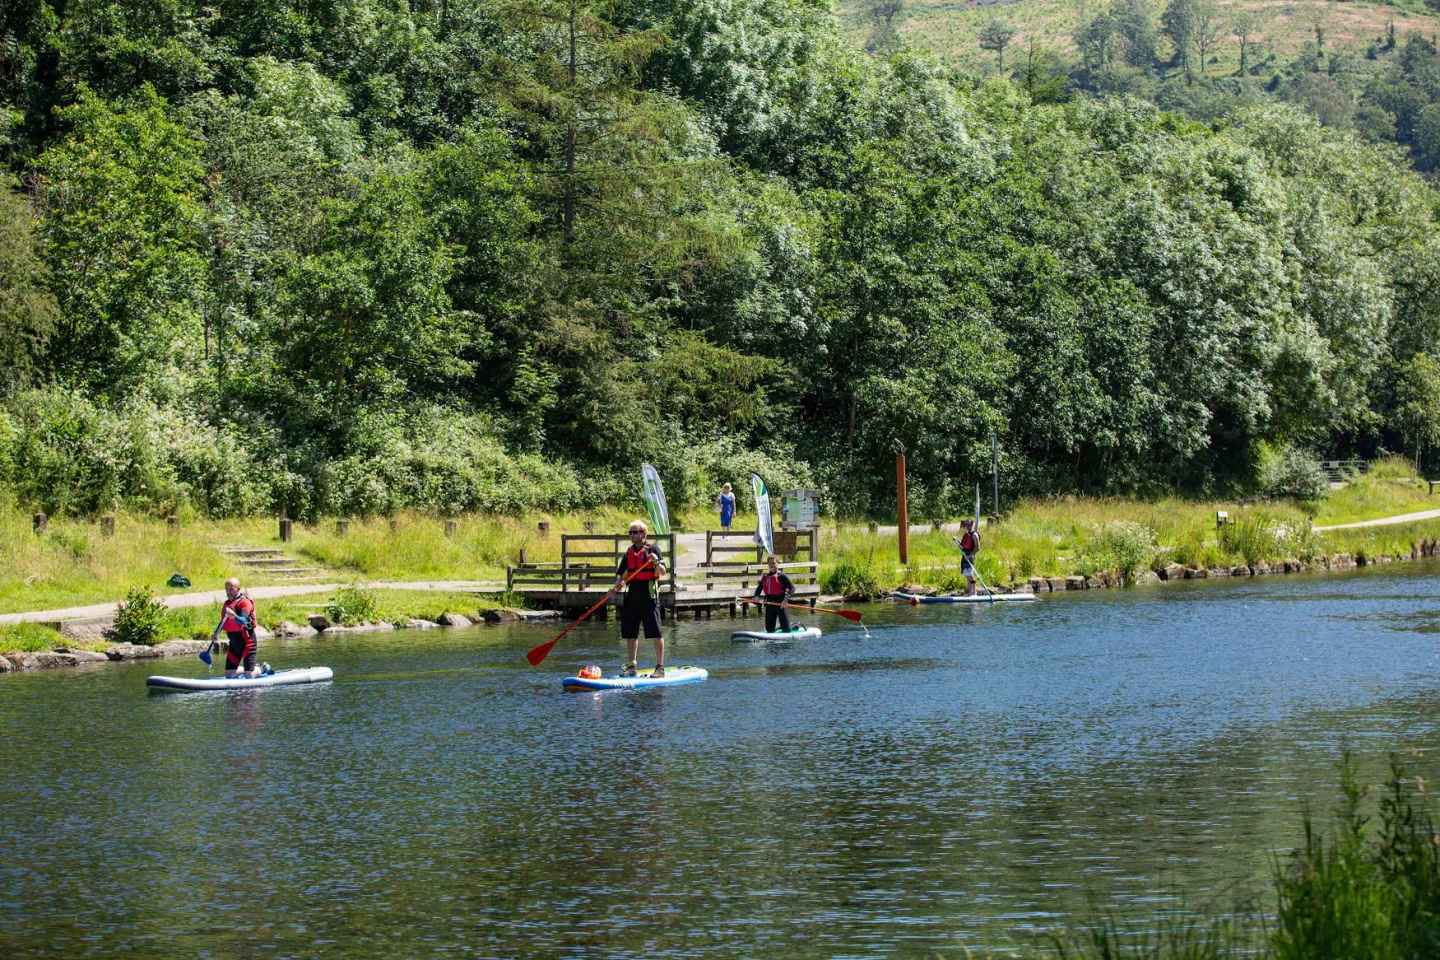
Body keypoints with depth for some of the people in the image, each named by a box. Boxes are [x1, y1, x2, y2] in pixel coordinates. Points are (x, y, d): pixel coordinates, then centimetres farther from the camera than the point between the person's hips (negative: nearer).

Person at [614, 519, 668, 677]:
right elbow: (621, 575, 17)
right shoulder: (629, 553, 15)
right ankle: (631, 667, 15)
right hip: (632, 597, 6)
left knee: (656, 633, -6)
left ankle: (660, 667, -3)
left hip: (649, 596, -6)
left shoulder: (652, 549, -3)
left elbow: (663, 572, -11)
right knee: (630, 633, 8)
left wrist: (656, 562, -31)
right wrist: (616, 586, -2)